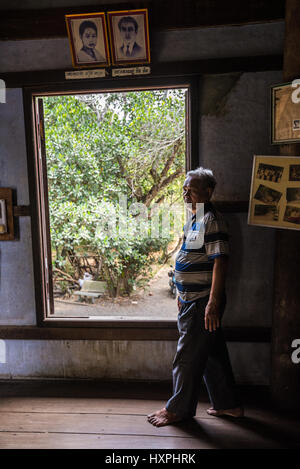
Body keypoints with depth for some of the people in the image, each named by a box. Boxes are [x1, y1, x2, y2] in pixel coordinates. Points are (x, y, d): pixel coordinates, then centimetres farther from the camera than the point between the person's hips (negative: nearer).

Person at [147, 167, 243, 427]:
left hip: (203, 302, -10)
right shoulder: (195, 220, 14)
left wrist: (213, 302, -26)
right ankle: (228, 403, 34)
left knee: (188, 356, 4)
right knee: (213, 353, 19)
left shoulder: (212, 220, -16)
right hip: (192, 299, 10)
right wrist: (183, 295, 23)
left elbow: (220, 261, -23)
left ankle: (178, 408, 23)